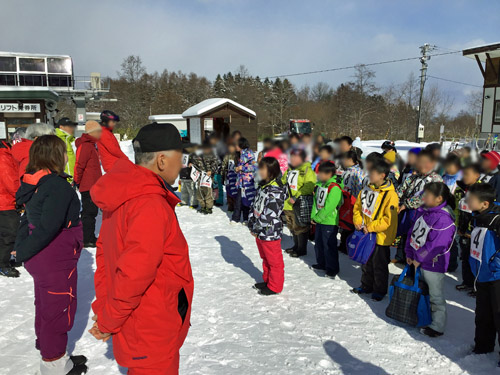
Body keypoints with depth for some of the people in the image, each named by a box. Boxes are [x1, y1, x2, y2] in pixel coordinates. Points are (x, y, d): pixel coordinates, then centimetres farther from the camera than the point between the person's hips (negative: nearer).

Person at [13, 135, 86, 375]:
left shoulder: (36, 183, 6)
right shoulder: (58, 186, -23)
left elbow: (28, 219, 10)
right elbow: (48, 227, -27)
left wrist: (20, 246, 7)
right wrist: (23, 253, -17)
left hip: (40, 258, 9)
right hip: (56, 260, -9)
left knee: (45, 305, 23)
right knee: (59, 308, 7)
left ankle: (47, 351, 43)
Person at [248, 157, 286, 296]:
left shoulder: (276, 191, -23)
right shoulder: (262, 186, 6)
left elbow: (269, 215, -26)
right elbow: (254, 206, 11)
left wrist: (256, 228, -17)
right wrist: (251, 224, 1)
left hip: (270, 233, -9)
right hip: (259, 233, 9)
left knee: (274, 261, 10)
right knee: (265, 259, 25)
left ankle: (275, 287, 25)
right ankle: (267, 280, 42)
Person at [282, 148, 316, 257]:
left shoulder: (307, 170, -11)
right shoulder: (289, 170, 16)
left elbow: (309, 187, -21)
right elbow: (283, 182, 28)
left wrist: (296, 197, -25)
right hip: (288, 205, 9)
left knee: (300, 228, 0)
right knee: (292, 227, 19)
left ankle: (302, 249, 14)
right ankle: (296, 246, 35)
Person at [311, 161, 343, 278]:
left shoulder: (335, 187, -21)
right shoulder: (320, 184, 7)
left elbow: (328, 207, -23)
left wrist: (317, 218, -16)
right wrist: (313, 216, 3)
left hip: (330, 222, -9)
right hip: (319, 220, 9)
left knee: (329, 245, -2)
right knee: (318, 243, 19)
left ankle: (332, 268, 11)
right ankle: (321, 263, 35)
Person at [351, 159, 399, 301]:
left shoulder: (390, 195, -19)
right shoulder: (367, 190, 2)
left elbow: (389, 219, -22)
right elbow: (357, 207, 13)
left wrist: (370, 227, -21)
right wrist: (358, 221, -2)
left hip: (381, 236, -6)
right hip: (366, 234, 7)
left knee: (379, 265, 9)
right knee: (367, 262, 20)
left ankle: (380, 290, 27)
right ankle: (366, 286, 37)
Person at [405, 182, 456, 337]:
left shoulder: (444, 219, -26)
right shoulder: (423, 211, 1)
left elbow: (435, 245, -26)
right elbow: (413, 232, 9)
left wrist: (419, 259, -16)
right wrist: (409, 253, 5)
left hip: (433, 265, -9)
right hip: (418, 261, 9)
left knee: (436, 296, 7)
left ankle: (437, 327, 23)